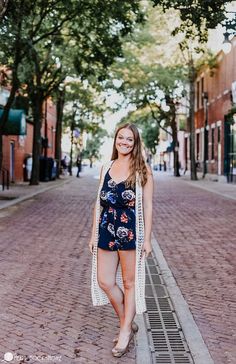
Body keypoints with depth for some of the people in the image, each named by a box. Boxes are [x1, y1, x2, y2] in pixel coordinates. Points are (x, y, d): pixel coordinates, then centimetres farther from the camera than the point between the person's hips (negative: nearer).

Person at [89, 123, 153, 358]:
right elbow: (99, 202, 12)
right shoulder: (106, 168, 9)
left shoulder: (142, 170, -3)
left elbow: (147, 206, -4)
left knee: (129, 282, 7)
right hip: (107, 231, 5)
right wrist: (94, 233, 10)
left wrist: (147, 239, -7)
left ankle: (125, 332, 22)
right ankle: (127, 323, 28)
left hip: (130, 232, -5)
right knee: (104, 281, 7)